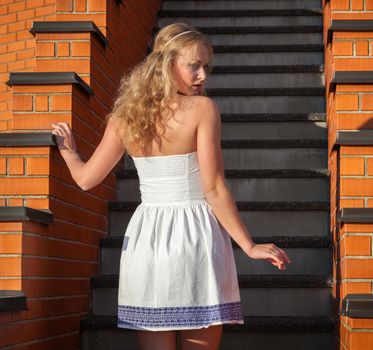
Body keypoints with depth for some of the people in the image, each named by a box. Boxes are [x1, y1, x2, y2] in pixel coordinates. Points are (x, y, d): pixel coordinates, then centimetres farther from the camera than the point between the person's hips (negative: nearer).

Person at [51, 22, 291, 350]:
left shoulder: (126, 115, 5)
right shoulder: (202, 108, -8)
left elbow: (87, 178, 8)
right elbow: (214, 190, -12)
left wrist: (68, 151, 29)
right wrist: (250, 246, -7)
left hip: (144, 239, 4)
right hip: (194, 236, -4)